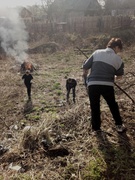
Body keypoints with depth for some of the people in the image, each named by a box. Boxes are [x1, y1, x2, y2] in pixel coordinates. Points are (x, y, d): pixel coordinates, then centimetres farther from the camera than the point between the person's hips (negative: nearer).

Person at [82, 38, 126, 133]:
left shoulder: (97, 52, 6)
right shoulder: (118, 59, 5)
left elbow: (85, 67, 5)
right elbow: (120, 76, 13)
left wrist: (85, 74, 26)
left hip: (93, 84, 0)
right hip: (107, 85, 0)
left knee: (95, 107, 13)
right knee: (113, 105, 21)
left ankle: (96, 127, 20)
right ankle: (119, 125, 28)